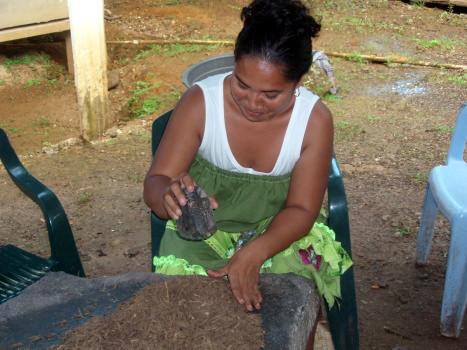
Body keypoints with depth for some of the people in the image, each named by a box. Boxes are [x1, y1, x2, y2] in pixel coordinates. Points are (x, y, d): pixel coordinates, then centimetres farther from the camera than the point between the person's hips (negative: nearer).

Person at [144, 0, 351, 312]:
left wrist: (254, 253, -34)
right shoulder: (199, 102, -19)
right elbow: (154, 184, -15)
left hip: (281, 230, 1)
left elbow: (302, 210, -14)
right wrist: (170, 194, -41)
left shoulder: (316, 120, -17)